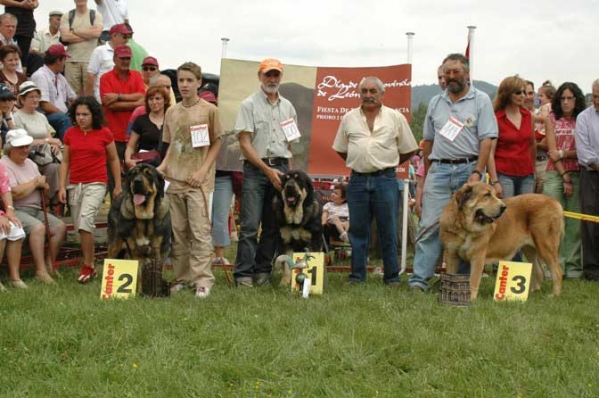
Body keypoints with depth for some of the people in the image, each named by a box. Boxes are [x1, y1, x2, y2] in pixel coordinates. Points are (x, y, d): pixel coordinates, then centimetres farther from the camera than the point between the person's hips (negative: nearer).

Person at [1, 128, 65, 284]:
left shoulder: (31, 164, 17)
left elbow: (45, 190, 21)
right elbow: (15, 193, -22)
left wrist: (43, 185, -6)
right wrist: (35, 182, -6)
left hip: (36, 210, 9)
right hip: (16, 211, -9)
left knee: (60, 226, -7)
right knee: (38, 227, -32)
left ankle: (49, 264, 0)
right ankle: (40, 271, -29)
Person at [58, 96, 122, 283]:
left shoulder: (104, 133, -1)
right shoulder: (70, 134, 6)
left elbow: (114, 160, 8)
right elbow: (65, 162, 10)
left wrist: (118, 186, 8)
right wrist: (62, 187, 3)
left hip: (96, 184, -4)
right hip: (75, 184, 4)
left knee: (85, 221, -22)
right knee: (80, 227, 8)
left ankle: (88, 266, -11)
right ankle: (90, 267, 20)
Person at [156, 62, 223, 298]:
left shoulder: (209, 110, -1)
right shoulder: (171, 112, 12)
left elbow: (216, 143, 1)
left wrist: (203, 170, -10)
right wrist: (163, 165, 1)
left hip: (198, 181, -5)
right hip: (175, 179, 5)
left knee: (200, 230, -9)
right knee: (177, 231, 7)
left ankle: (203, 279, -9)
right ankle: (181, 277, 14)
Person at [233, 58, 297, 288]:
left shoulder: (288, 107, 15)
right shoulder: (249, 105, 0)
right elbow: (244, 143, -7)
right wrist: (267, 170, -12)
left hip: (281, 168, 5)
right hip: (255, 168, -5)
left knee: (273, 225, 5)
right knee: (250, 224, -8)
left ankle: (262, 271, 13)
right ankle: (243, 274, -5)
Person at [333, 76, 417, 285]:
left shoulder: (395, 117, 3)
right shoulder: (349, 118, 9)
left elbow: (408, 150, 8)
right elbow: (341, 149, 18)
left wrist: (387, 164, 8)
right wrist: (358, 164, 11)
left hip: (385, 180, -2)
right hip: (358, 180, 2)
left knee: (388, 231, 1)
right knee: (357, 230, 6)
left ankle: (392, 277, 7)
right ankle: (357, 277, 12)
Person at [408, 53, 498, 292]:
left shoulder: (481, 100, 1)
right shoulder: (435, 103, 13)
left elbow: (487, 140, -6)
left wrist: (477, 173, -15)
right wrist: (426, 174, 13)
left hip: (468, 169, -2)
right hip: (439, 169, 3)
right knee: (430, 225, -4)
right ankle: (419, 280, -5)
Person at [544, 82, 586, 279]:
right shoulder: (552, 119, 8)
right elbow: (552, 152, 2)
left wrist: (564, 154, -12)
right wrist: (565, 177, -5)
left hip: (577, 174, 0)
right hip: (555, 174, 0)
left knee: (575, 222, -1)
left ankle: (573, 266, 3)